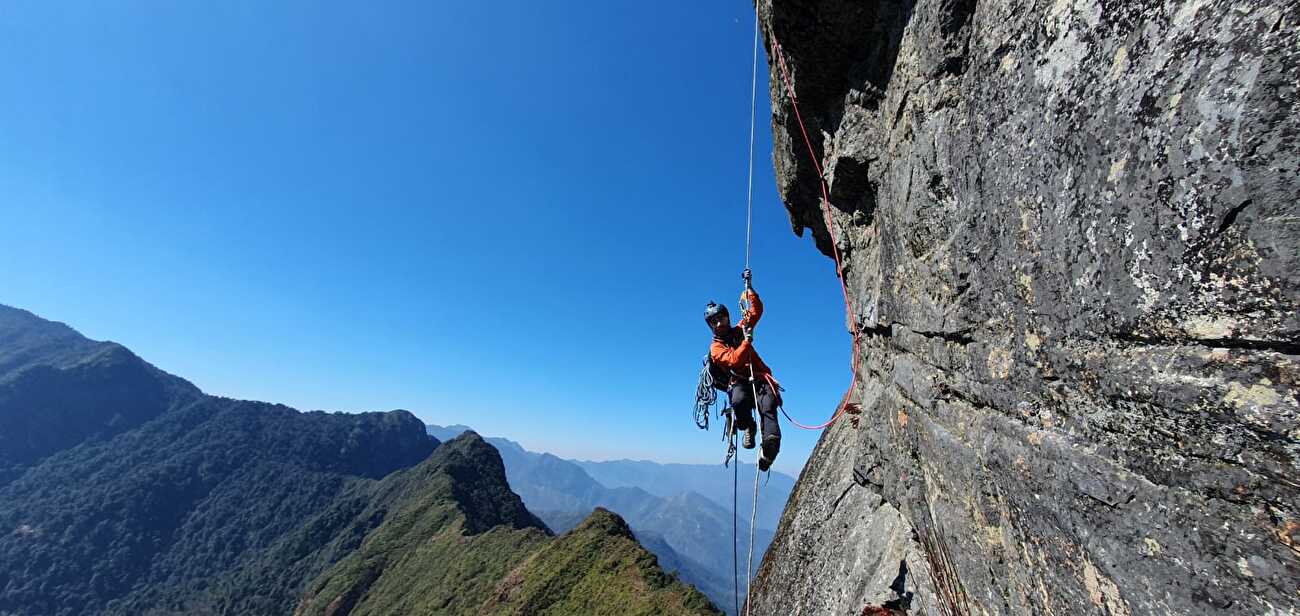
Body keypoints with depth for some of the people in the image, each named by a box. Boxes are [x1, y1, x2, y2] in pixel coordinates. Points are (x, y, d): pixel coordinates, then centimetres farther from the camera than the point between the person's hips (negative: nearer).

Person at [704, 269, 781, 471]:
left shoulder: (739, 330, 20)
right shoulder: (715, 347, 7)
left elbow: (756, 310, 20)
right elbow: (734, 360, -12)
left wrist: (749, 287, 13)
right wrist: (747, 342, -13)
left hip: (761, 379, 3)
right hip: (739, 383, -2)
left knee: (768, 407, -27)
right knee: (739, 401, -34)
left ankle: (770, 444, -40)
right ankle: (748, 427, -4)